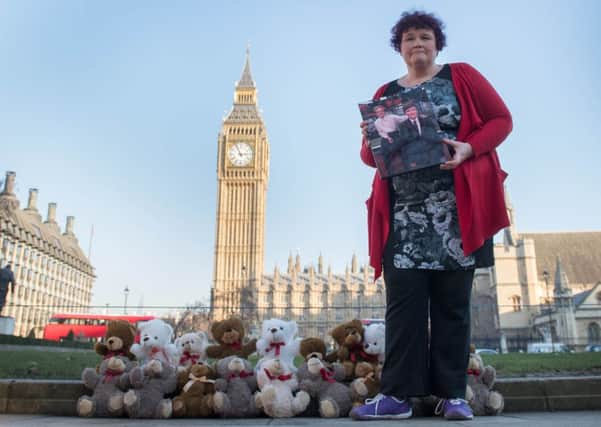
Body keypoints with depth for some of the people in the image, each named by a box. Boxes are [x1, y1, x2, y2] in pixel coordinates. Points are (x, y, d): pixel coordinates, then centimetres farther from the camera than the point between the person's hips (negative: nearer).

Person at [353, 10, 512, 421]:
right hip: (404, 211, 2)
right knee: (403, 300, -4)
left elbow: (501, 119, 5)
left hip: (455, 207, -2)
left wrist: (468, 147, -13)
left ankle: (452, 394, 7)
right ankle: (398, 394, -1)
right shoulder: (385, 94, 17)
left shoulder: (461, 75, 11)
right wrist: (371, 142, -10)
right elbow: (370, 154, 14)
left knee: (452, 301, 0)